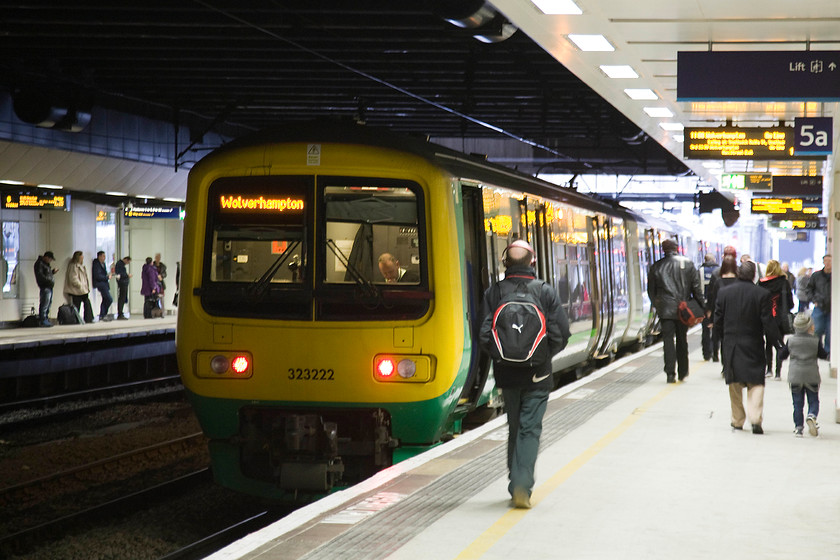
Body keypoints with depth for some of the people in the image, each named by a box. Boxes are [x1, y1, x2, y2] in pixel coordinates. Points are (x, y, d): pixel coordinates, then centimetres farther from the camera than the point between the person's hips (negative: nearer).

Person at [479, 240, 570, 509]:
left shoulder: (493, 292, -5)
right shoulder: (545, 292, -7)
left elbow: (485, 335, -9)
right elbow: (561, 333, -8)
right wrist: (544, 354, 10)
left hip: (507, 373, 2)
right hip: (537, 373, -2)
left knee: (514, 427, 16)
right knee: (530, 428, 0)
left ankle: (516, 484, 21)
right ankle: (522, 486, -13)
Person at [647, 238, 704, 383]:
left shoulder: (656, 267, 1)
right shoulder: (687, 263, 1)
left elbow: (651, 290, 8)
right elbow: (696, 287, 1)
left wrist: (657, 305, 22)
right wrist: (702, 306, 5)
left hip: (665, 310, -1)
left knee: (668, 340, -1)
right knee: (682, 340, 12)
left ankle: (670, 373, -11)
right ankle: (682, 372, 19)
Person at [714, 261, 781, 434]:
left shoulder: (723, 292, -2)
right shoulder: (762, 294, -9)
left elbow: (718, 322, 3)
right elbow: (768, 323, -8)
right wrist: (776, 342, 1)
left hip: (730, 346, 2)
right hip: (753, 346, -2)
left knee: (735, 385, 14)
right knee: (755, 383, 2)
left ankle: (737, 420, 19)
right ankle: (756, 419, -15)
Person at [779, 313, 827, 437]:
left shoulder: (790, 340, -2)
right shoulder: (816, 341, -6)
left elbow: (782, 355, 5)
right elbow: (824, 355, 3)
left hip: (795, 376, 1)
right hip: (811, 376, -1)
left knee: (798, 403, 7)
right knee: (813, 401, 8)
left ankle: (798, 426, 3)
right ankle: (812, 416, -20)